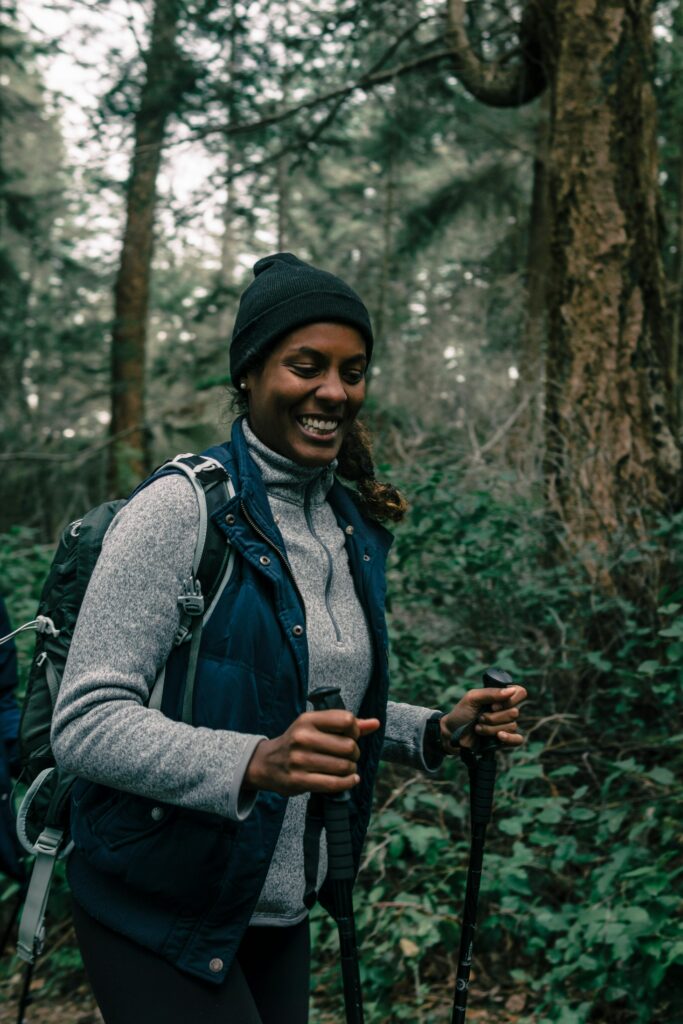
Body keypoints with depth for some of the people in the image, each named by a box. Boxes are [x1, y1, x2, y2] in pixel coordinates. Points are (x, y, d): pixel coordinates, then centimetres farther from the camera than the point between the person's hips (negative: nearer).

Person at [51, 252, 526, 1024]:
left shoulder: (354, 525, 5)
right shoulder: (180, 510, -17)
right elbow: (84, 724, -22)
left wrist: (437, 733, 0)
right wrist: (254, 763, -35)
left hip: (282, 911, 7)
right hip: (159, 917, -6)